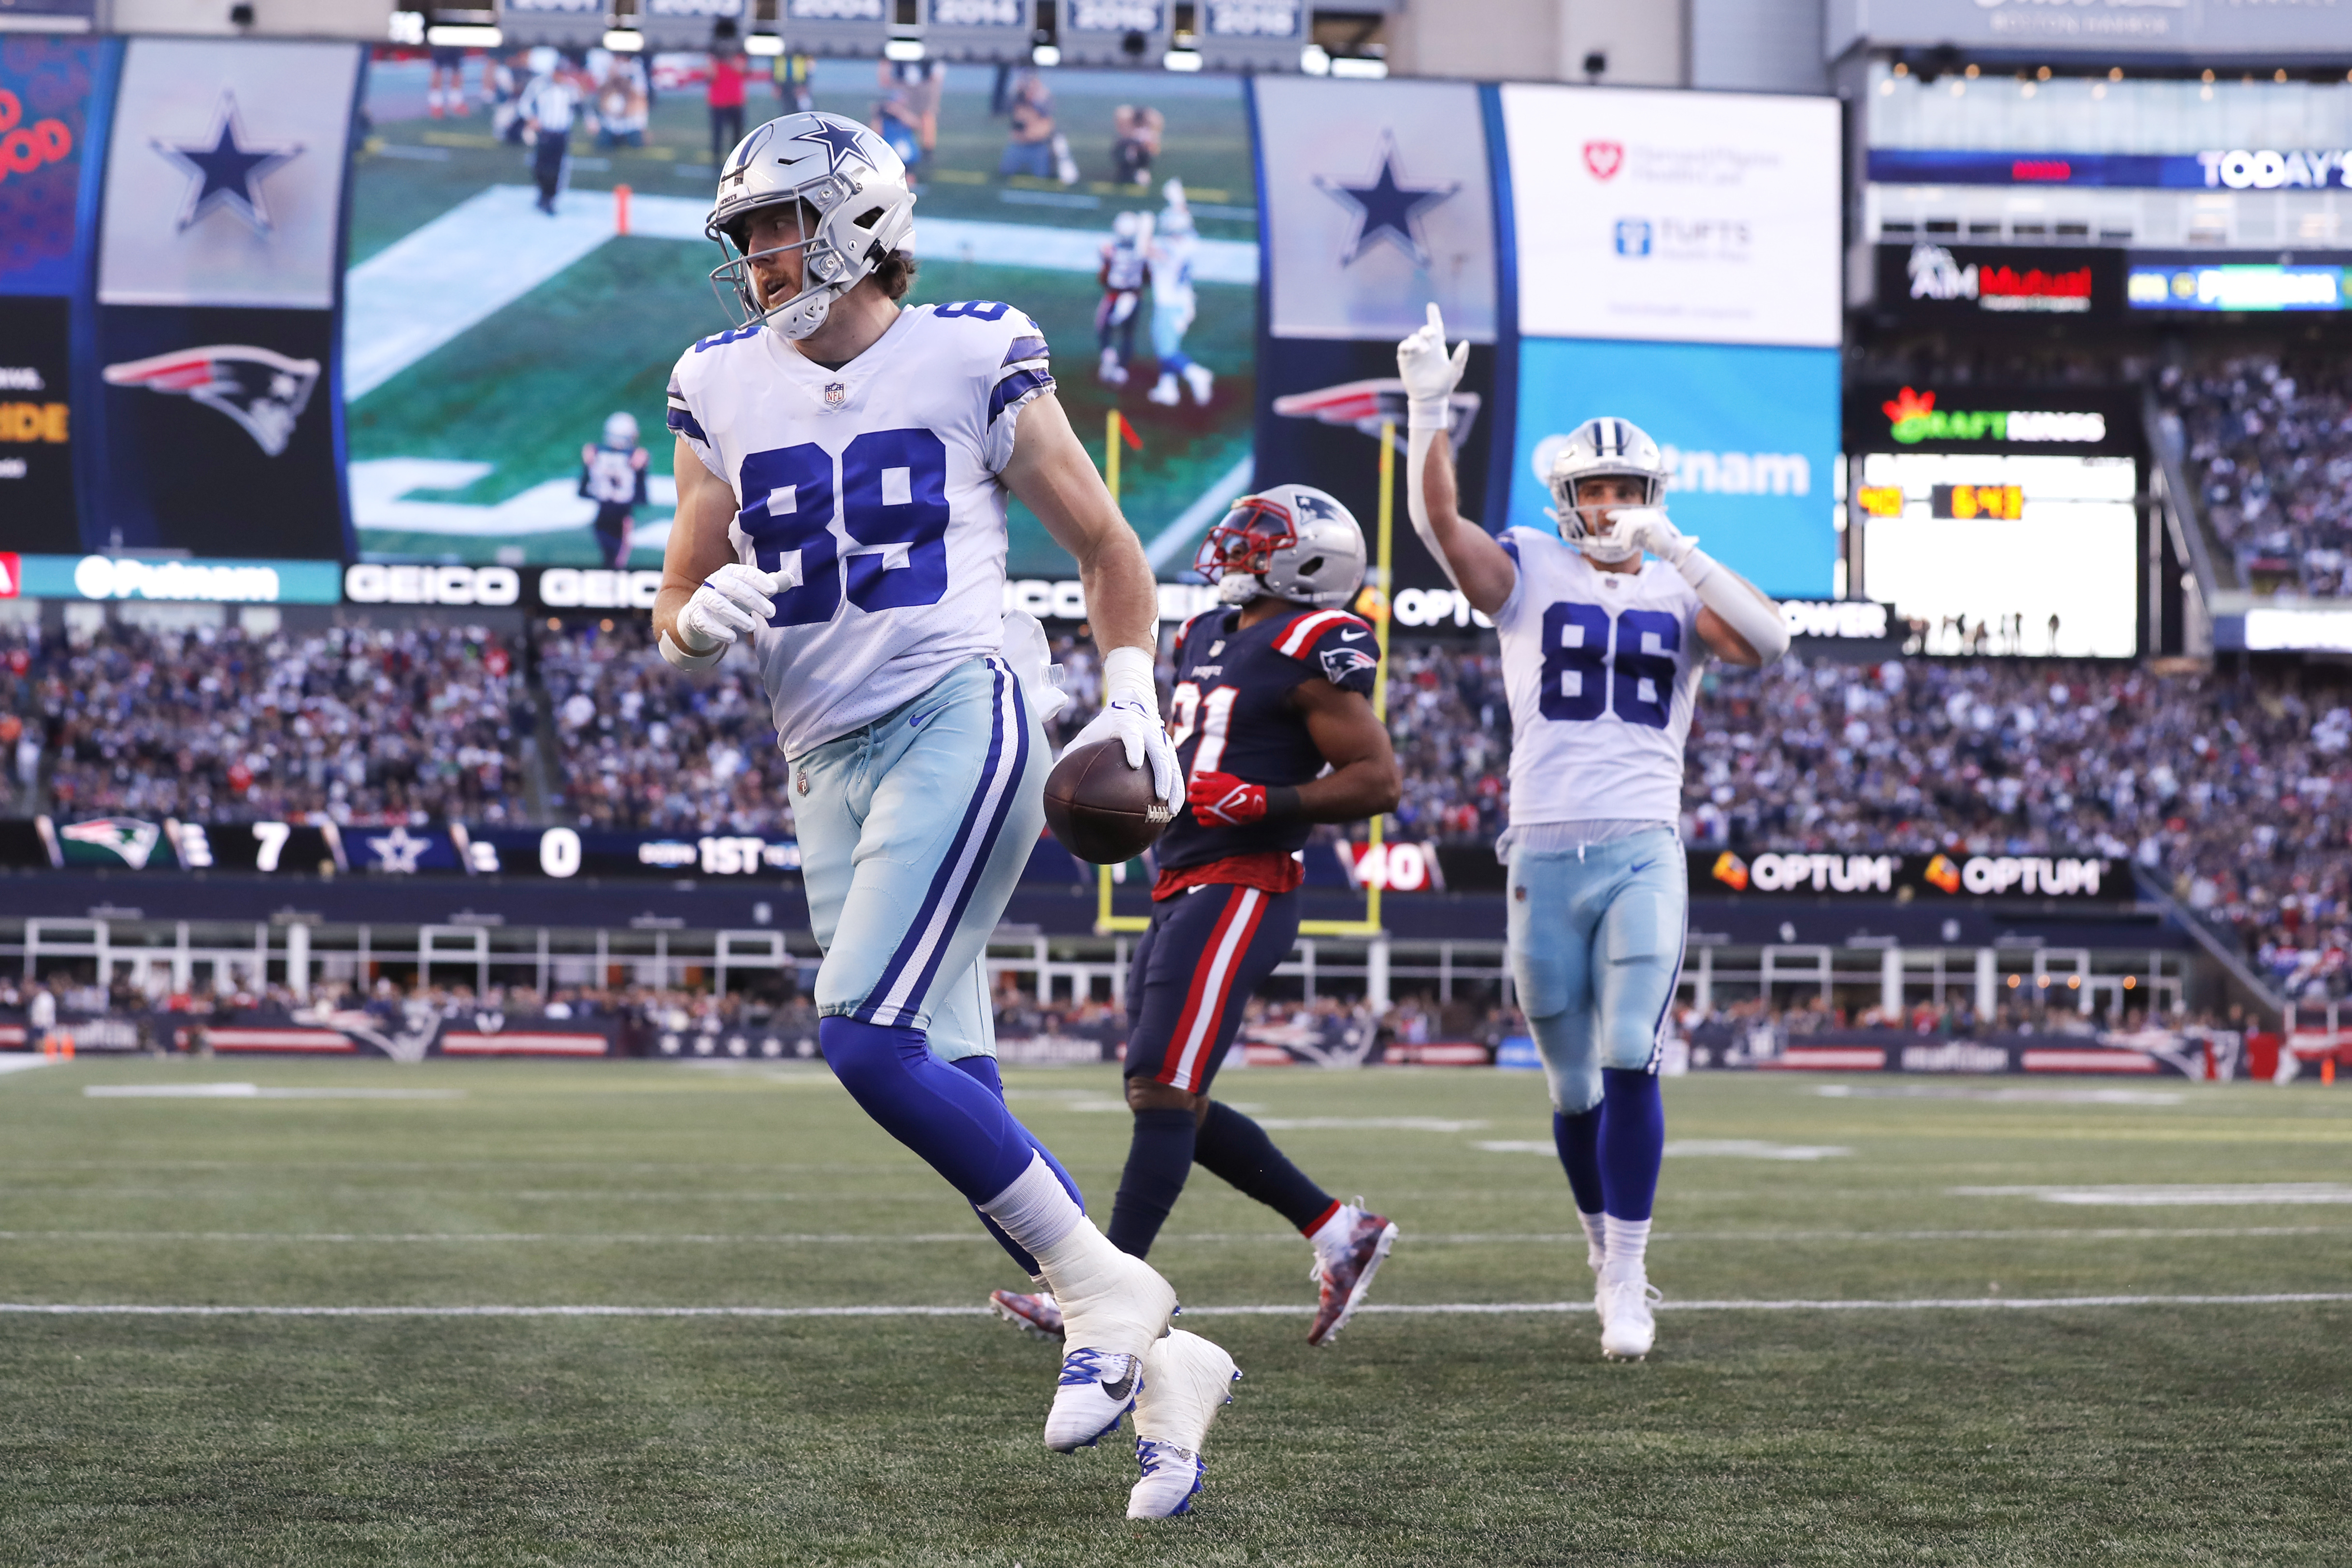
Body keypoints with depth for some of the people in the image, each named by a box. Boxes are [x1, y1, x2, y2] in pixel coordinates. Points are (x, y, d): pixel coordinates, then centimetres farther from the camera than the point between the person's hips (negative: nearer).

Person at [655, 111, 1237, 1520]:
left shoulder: (972, 361, 1)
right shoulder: (725, 391, 12)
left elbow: (1104, 545, 10)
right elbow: (679, 614, 16)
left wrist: (1131, 697, -3)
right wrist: (702, 619, -7)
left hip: (963, 715, -6)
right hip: (832, 759, 6)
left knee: (865, 1036, -22)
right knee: (957, 1101, 1)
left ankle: (1104, 1292, -8)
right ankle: (1159, 1368, 10)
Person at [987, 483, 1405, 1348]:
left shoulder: (1309, 650, -10)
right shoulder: (1208, 637, 17)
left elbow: (1378, 779, -13)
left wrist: (1263, 802, -23)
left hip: (1239, 893, -10)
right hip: (1181, 889, 10)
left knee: (1161, 1093, -12)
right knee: (1175, 1104, 10)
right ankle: (1340, 1232, 18)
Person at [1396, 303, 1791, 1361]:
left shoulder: (1682, 590, 9)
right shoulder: (1527, 573, 6)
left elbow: (1768, 644, -10)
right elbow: (1437, 519, -11)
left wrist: (1678, 554, -18)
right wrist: (1428, 410, -24)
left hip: (1644, 855, -1)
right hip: (1545, 856, 1)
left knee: (1630, 1064, -15)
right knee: (1574, 1089, 9)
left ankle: (1628, 1277, -10)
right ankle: (1604, 1245, 30)